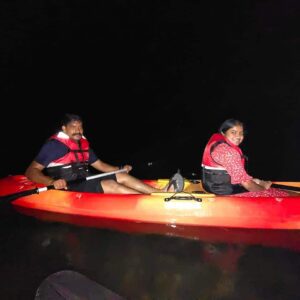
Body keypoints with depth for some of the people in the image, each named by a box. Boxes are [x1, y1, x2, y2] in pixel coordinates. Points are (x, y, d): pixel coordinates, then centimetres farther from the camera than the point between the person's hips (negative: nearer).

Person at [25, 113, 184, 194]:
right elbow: (31, 171, -14)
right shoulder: (54, 144, -10)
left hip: (87, 183, 8)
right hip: (68, 189, -8)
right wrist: (53, 182, -32)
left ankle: (161, 191, -18)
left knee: (121, 176, -8)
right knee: (110, 185, -26)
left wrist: (121, 169, 5)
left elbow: (100, 165, 19)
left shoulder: (83, 144, 14)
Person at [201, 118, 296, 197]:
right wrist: (264, 188, -1)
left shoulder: (217, 143, 9)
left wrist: (258, 181, 8)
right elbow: (244, 181, -19)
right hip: (227, 193, -10)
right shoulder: (229, 151, -22)